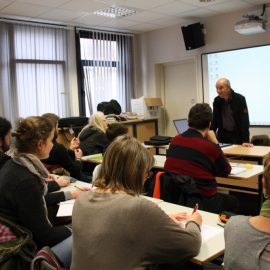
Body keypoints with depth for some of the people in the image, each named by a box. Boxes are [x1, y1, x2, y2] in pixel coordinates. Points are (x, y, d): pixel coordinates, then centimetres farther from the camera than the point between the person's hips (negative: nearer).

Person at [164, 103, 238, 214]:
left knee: (222, 197, 33)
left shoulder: (175, 140, -2)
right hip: (203, 203, -5)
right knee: (232, 200, 28)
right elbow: (226, 171, 1)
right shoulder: (209, 146, -17)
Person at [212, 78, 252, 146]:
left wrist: (245, 140, -27)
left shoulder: (240, 99, -15)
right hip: (222, 135, 4)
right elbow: (215, 120, 3)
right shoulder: (216, 100, -1)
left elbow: (244, 121, -19)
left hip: (237, 135, -3)